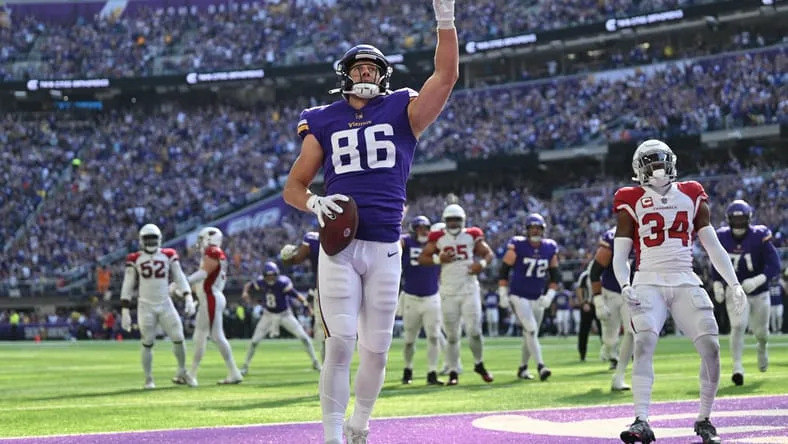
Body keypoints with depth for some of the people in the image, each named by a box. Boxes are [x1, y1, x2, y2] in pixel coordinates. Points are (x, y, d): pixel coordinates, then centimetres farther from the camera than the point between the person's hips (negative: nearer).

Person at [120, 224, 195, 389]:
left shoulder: (168, 256, 2)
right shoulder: (135, 259, -2)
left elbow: (179, 278, 0)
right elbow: (127, 287, -1)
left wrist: (188, 298, -14)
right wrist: (125, 311, -5)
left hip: (165, 304, 2)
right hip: (146, 306, -2)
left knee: (178, 338, -2)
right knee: (147, 343, -1)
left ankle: (182, 372, 17)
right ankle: (148, 379, 9)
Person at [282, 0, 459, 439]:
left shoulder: (401, 112, 9)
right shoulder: (323, 123, 9)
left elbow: (446, 76, -3)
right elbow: (293, 186, 11)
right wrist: (315, 203, -11)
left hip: (385, 247, 1)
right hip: (339, 246, -1)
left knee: (376, 349, 6)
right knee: (340, 342, -10)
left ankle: (359, 428, 24)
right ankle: (332, 433, -5)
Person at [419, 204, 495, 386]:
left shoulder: (472, 236, 5)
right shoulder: (438, 238, 3)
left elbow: (488, 253, 12)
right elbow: (422, 258, 4)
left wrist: (482, 263, -8)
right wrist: (439, 259, -12)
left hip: (470, 290, 0)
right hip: (449, 293, 0)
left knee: (474, 331, -7)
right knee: (452, 335, 2)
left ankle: (479, 364, 16)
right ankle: (453, 372, 10)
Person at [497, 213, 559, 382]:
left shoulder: (550, 248, 0)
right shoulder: (517, 246, -12)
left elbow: (554, 275, 9)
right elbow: (504, 271, -5)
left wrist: (549, 295, -2)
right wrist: (503, 294, -6)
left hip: (537, 298, 5)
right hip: (518, 297, -5)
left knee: (530, 334, 11)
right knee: (531, 330, -18)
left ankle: (522, 368, 25)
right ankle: (540, 366, -24)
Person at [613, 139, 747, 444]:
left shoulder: (691, 196, 12)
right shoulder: (632, 202, 5)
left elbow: (713, 246, 13)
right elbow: (620, 254, 3)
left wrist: (734, 284, 5)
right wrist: (624, 286, -15)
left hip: (685, 282, 2)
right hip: (649, 282, -2)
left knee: (711, 347, -10)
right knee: (644, 343, -23)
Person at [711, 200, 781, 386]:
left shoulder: (759, 237, -17)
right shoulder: (722, 238, -8)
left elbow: (775, 266, -20)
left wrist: (758, 280, -34)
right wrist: (717, 284, -5)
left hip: (759, 293, 0)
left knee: (761, 331, 13)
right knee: (738, 326, -20)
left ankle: (762, 348, 50)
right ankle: (737, 368, -20)